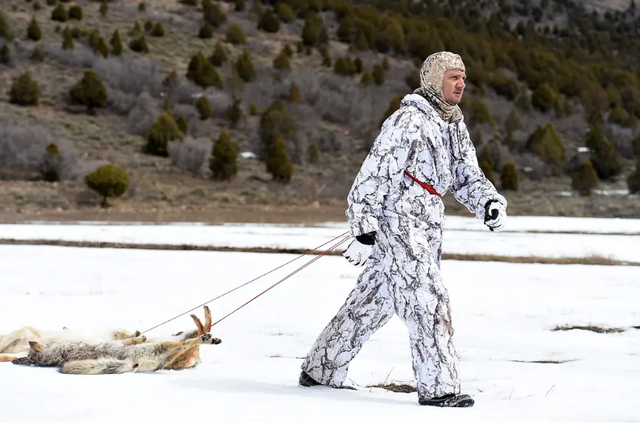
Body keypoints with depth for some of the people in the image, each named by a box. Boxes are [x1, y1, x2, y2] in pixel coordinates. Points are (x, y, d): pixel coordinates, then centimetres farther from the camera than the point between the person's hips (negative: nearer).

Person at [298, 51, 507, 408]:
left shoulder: (456, 126, 15)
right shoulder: (410, 119, -12)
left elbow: (468, 177, 15)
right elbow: (376, 173, -15)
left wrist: (490, 203, -6)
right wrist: (364, 229, -19)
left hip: (427, 225, 9)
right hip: (398, 220, -9)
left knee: (374, 302, 15)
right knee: (428, 299, -14)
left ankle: (321, 369, 26)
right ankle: (438, 387, -12)